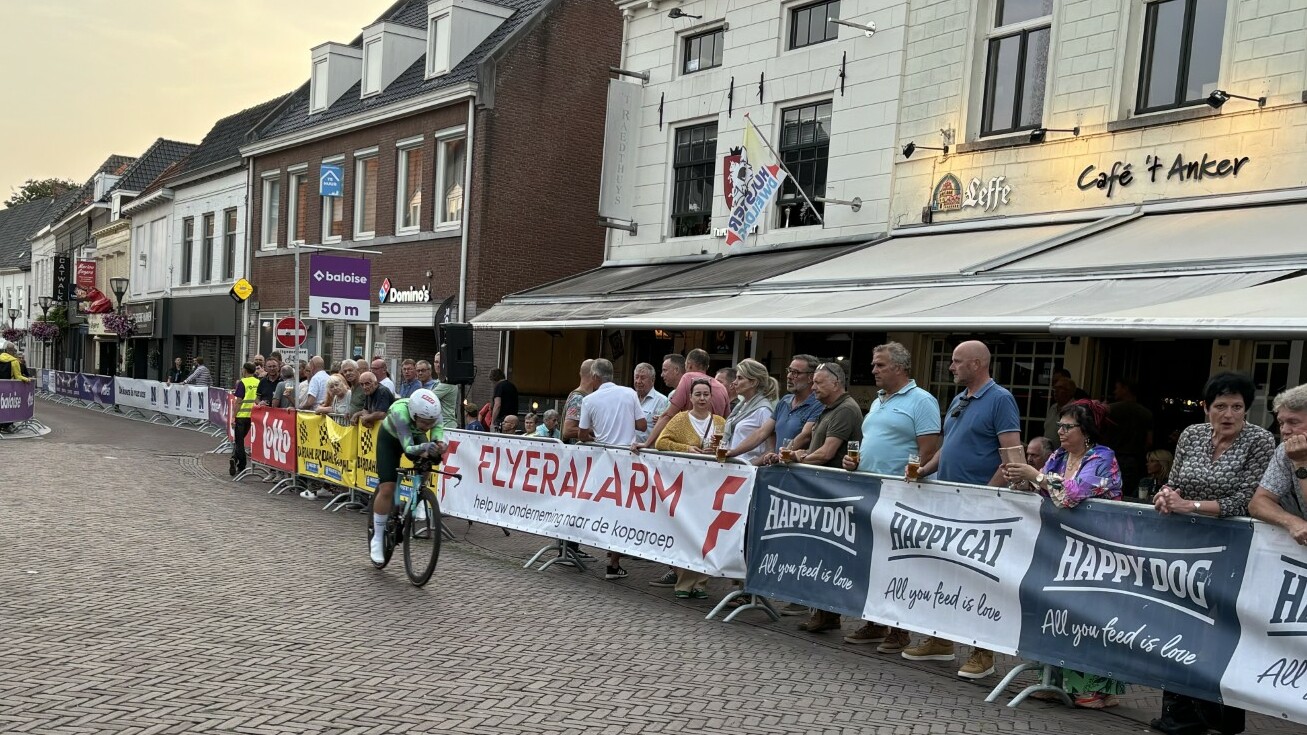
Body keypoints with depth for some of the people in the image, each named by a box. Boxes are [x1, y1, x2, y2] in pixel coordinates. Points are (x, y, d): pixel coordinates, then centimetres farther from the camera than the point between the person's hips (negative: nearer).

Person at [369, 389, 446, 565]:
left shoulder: (433, 413, -33)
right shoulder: (400, 413, -44)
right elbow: (408, 448, -49)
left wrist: (439, 444, -59)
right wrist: (425, 447, -69)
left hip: (416, 436, 4)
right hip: (390, 438, -4)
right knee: (387, 489, -13)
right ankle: (377, 538, 4)